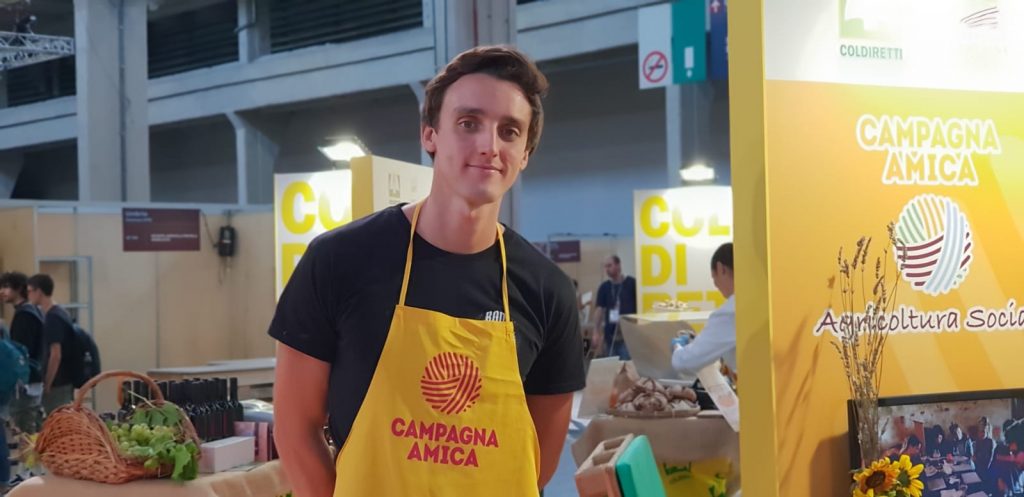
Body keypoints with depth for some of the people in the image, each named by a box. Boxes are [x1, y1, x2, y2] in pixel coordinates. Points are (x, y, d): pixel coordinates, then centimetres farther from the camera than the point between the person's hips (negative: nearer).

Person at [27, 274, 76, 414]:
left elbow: (56, 355, -21)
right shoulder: (61, 313, 11)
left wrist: (46, 385, -16)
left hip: (57, 383, -9)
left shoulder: (52, 318, -17)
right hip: (65, 380, 9)